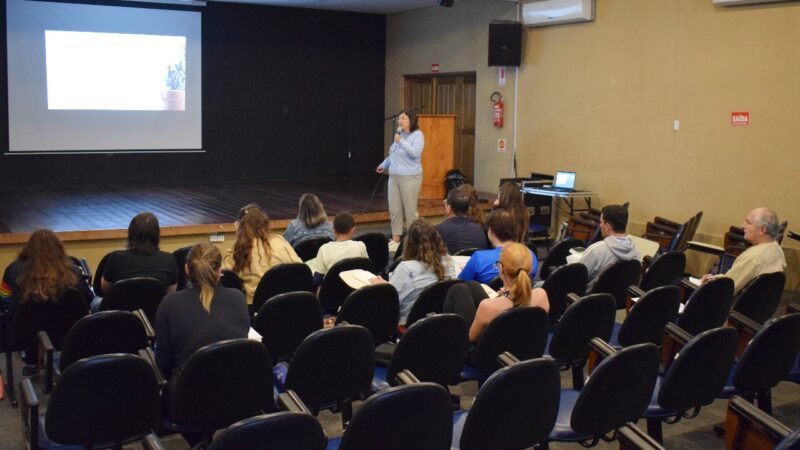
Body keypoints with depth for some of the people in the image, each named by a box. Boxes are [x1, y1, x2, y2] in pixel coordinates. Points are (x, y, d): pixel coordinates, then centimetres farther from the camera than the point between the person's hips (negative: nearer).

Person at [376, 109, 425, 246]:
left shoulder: (417, 135, -8)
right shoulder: (399, 134, 13)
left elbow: (415, 152, -22)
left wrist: (401, 141, -17)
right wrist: (384, 165, 28)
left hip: (410, 178, -7)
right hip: (394, 177, 7)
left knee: (410, 209, -3)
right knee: (394, 209, 7)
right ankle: (396, 239, 15)